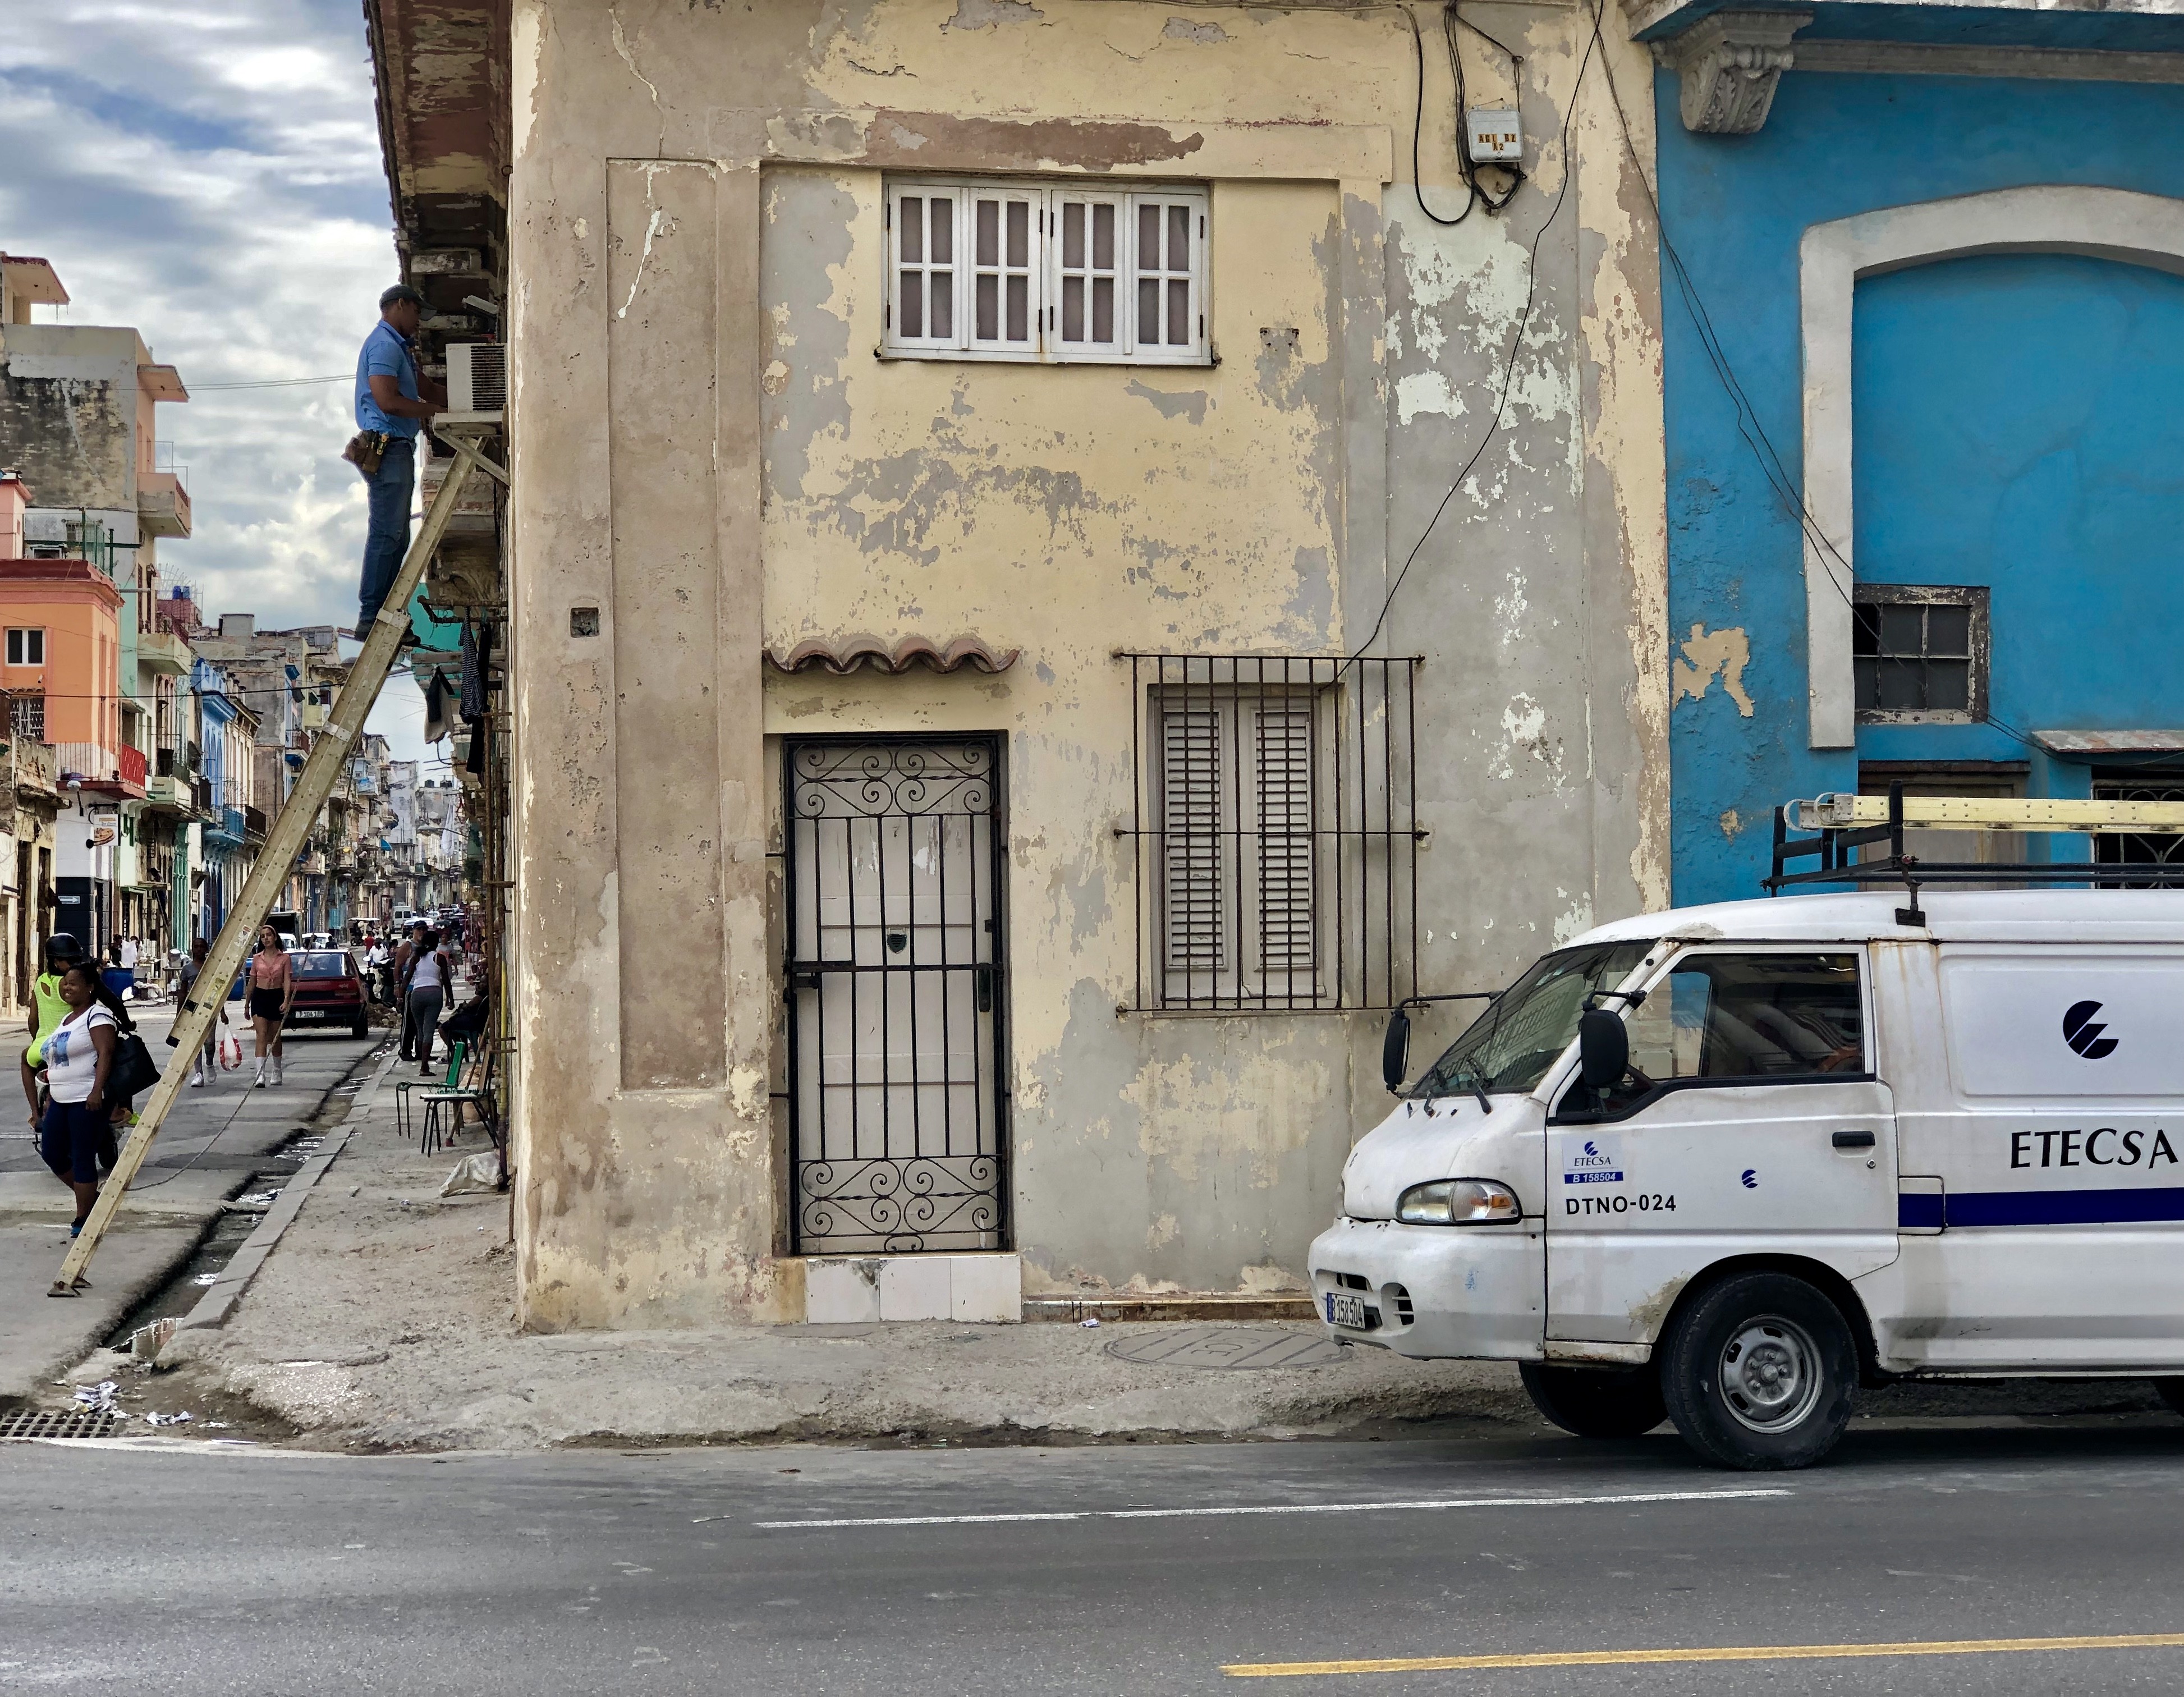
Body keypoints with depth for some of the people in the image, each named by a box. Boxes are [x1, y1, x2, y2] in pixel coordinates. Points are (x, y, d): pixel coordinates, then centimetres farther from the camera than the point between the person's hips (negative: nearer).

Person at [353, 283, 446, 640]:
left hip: (398, 451, 11)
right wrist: (433, 410, -10)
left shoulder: (398, 347, 23)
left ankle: (381, 614, 11)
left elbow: (425, 389, 30)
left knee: (397, 536, 10)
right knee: (387, 533, -13)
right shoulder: (384, 345, -10)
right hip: (388, 447, -11)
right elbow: (388, 401, -20)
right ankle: (369, 619, -14)